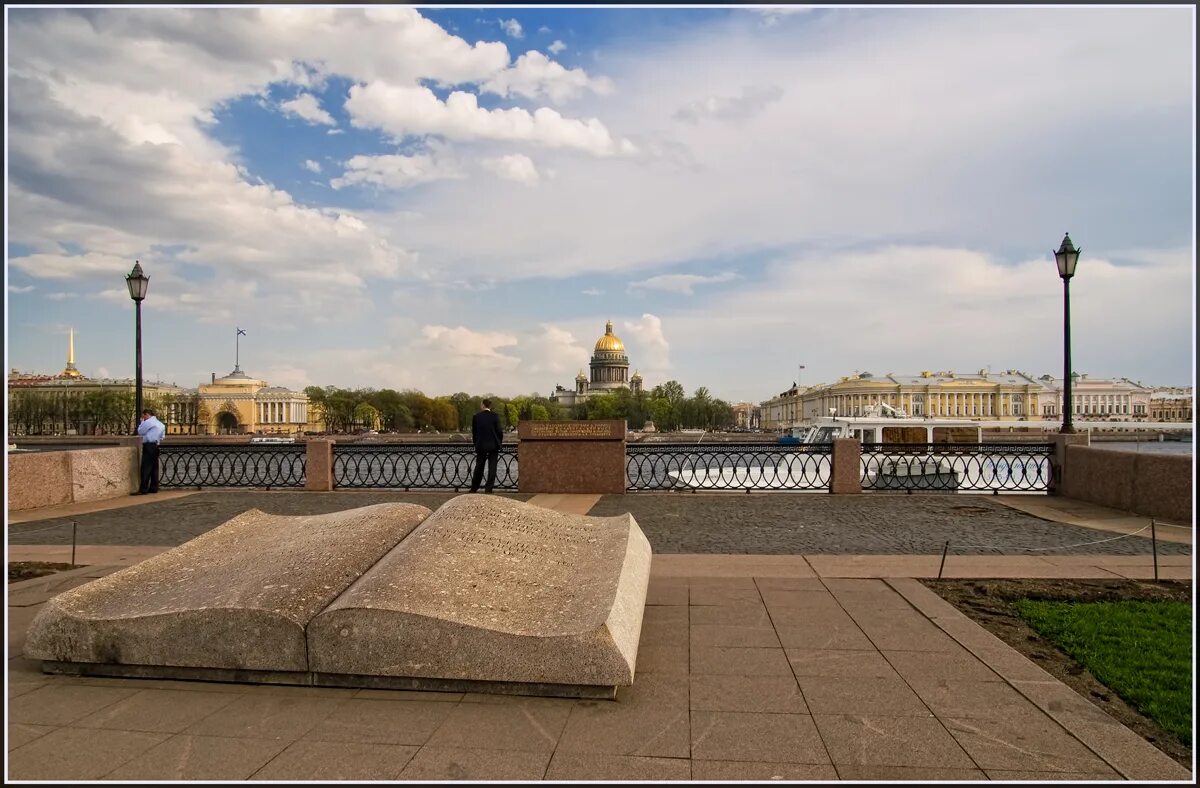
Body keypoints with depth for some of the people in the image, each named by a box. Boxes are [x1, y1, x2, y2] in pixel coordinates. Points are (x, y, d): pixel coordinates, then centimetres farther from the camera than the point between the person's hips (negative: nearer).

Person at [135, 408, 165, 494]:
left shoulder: (148, 422, -8)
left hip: (148, 446, -8)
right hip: (156, 446, 8)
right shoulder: (160, 424, 18)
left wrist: (141, 422, 8)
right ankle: (154, 488, 11)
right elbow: (162, 437, 22)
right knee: (154, 467, 9)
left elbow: (140, 431, 0)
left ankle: (143, 490, -12)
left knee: (146, 468, -9)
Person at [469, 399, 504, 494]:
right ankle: (488, 489, -1)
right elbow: (499, 431, -6)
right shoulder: (495, 416, -6)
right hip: (493, 445, -2)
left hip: (480, 445, 2)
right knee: (492, 467, 3)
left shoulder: (476, 417, -1)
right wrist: (499, 442, 9)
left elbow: (473, 432, 4)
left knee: (479, 467, 13)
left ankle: (474, 488, 20)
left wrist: (475, 443, 16)